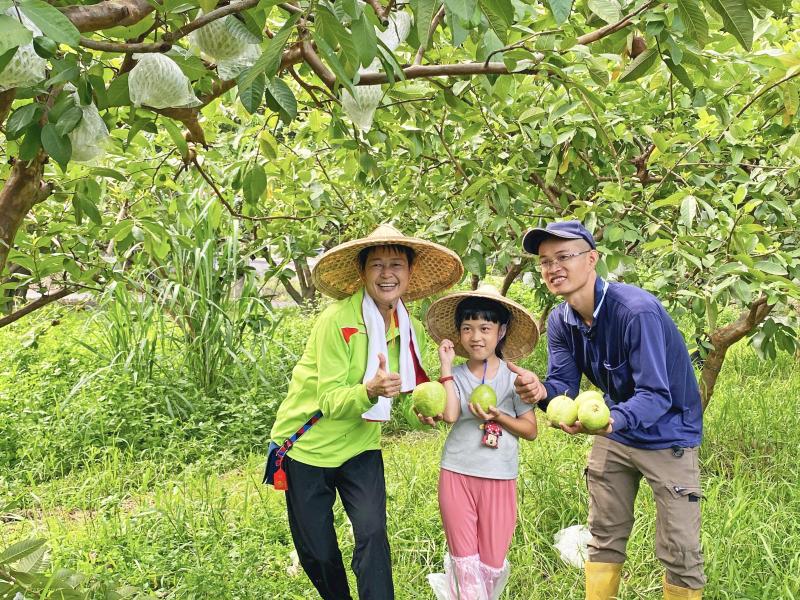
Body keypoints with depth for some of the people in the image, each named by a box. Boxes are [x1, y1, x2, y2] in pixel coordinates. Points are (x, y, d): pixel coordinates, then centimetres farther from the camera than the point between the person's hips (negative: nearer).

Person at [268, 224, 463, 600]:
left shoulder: (411, 329, -4)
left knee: (373, 533, -15)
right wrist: (370, 390, -43)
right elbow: (330, 401, -24)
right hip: (307, 445, -3)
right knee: (317, 552, 7)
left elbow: (410, 393, 6)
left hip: (360, 446, 4)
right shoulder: (337, 320, -22)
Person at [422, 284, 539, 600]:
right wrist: (446, 367, -14)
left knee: (492, 564, 8)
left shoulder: (514, 378, -2)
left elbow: (531, 430, 0)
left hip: (499, 478, 0)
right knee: (465, 560, 7)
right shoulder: (456, 375, 0)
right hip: (456, 475, 0)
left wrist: (498, 417, -16)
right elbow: (449, 414, -17)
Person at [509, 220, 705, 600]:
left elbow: (656, 396, -32)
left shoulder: (637, 310, -29)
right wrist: (542, 391, -32)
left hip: (667, 435, -6)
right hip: (614, 432, 7)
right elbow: (565, 386, -8)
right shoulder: (560, 320, -5)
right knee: (605, 537, 16)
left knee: (679, 553, -2)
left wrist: (611, 421, -52)